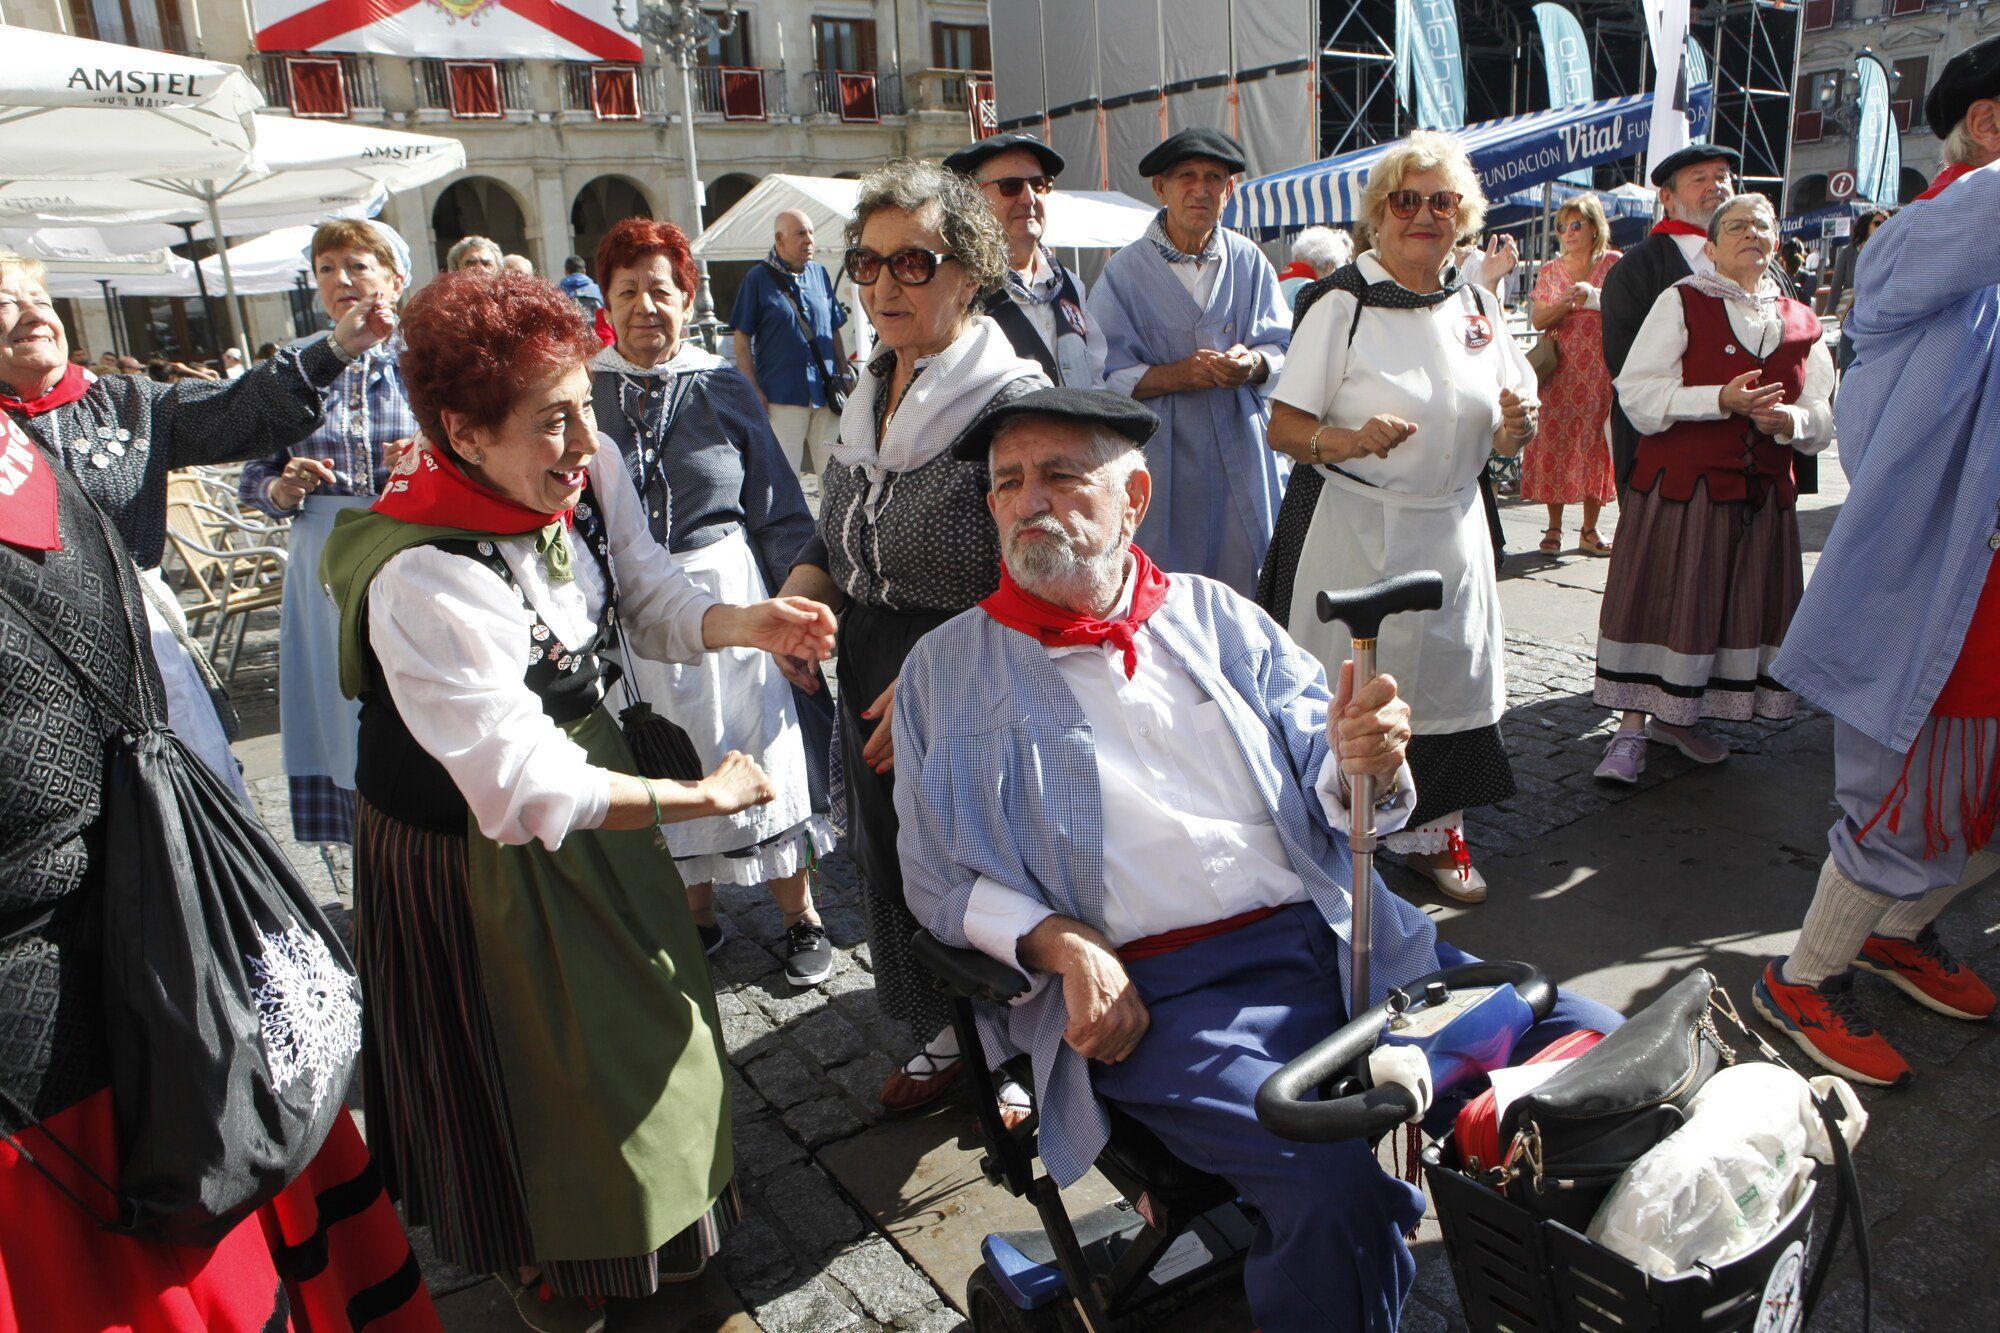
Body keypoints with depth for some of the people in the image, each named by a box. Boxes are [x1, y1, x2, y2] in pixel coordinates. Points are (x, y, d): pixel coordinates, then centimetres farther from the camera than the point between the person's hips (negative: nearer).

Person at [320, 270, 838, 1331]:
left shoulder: (585, 476, -15)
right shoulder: (423, 583, -35)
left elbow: (648, 598, 0)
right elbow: (528, 793, -33)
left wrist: (744, 623, -21)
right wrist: (702, 796, -23)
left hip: (585, 762, 7)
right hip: (477, 852, -7)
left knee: (645, 1008, 25)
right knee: (539, 1067, 15)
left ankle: (659, 1211, 55)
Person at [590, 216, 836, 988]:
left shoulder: (722, 387, 0)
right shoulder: (583, 389, 2)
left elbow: (778, 510, 3)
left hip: (725, 593, -1)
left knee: (758, 753, 5)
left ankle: (800, 917, 22)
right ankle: (696, 916, 33)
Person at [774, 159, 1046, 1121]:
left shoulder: (1013, 400, -18)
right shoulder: (870, 393, 7)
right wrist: (802, 587, -4)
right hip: (870, 679, 8)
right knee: (893, 858, 20)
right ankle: (947, 1030, 45)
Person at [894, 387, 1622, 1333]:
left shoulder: (1217, 616, 15)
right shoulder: (946, 671, 8)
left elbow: (1325, 794, 11)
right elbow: (939, 880, 6)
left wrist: (1361, 763, -13)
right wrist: (1060, 942, -11)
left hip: (1338, 938, 4)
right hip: (1151, 991, -3)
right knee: (1339, 1185, -28)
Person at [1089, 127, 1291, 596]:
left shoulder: (1249, 262, 10)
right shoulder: (1125, 271, 0)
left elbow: (1282, 352, 7)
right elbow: (1106, 377, -7)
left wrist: (1252, 364, -16)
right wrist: (1180, 374, -21)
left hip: (1243, 457, 3)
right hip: (1163, 464, -3)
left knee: (1247, 589, 5)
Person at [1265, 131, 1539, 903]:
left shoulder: (1477, 304, 10)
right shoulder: (1342, 306, -6)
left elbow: (1501, 436, 15)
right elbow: (1283, 428, -10)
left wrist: (1517, 426, -8)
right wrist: (1350, 442, -28)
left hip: (1454, 528, 5)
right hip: (1360, 528, -5)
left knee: (1449, 672, 11)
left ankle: (1432, 829, 28)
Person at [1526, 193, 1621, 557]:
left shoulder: (1613, 263, 6)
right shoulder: (1550, 271, 10)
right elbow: (1538, 320, 0)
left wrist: (1594, 296, -16)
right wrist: (1566, 302, -16)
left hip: (1601, 370, -1)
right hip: (1559, 369, 1)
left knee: (1595, 444, 0)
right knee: (1554, 442, -4)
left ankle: (1589, 530, 7)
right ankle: (1554, 526, 4)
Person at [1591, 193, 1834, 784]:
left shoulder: (1800, 321, 12)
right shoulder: (1682, 302, 0)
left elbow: (1822, 414, 10)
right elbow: (1638, 392, -10)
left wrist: (1792, 419, -12)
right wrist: (1721, 399, -19)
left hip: (1763, 492, 5)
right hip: (1680, 484, -4)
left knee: (1739, 605, 8)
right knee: (1663, 600, -3)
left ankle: (1678, 717, 23)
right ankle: (1631, 728, 5)